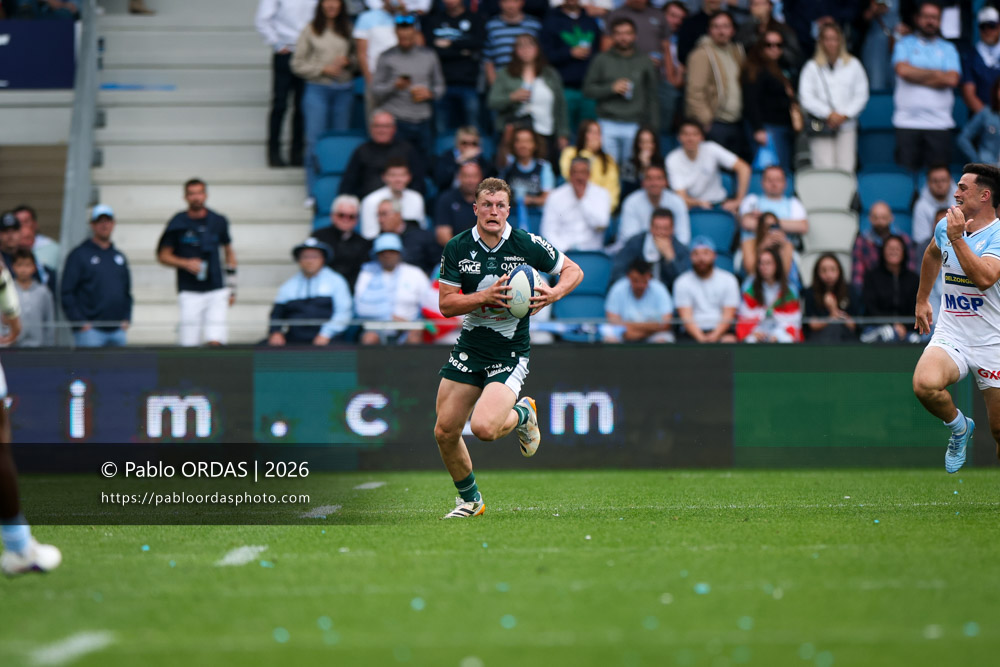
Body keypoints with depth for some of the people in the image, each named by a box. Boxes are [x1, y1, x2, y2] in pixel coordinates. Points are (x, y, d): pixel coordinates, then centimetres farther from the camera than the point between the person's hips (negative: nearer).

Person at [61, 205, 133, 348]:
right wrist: (80, 322, -11)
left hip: (118, 330, 6)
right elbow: (66, 292, -3)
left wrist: (126, 318, 9)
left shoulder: (119, 257, 19)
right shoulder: (79, 255, 1)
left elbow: (127, 291, 24)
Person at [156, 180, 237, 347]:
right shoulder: (177, 224, 0)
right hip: (189, 293, -1)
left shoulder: (218, 222, 6)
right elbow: (163, 256, 6)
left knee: (215, 342, -12)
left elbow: (229, 252, 19)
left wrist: (232, 288, 16)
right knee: (189, 344, -5)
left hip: (216, 290, 1)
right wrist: (186, 263, -12)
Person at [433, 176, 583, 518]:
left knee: (484, 428, -23)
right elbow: (446, 304, -4)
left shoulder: (527, 245, -10)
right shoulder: (457, 248, -3)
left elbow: (573, 271, 3)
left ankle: (523, 415, 13)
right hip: (468, 348, 4)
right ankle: (470, 499, 27)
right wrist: (485, 296, -20)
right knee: (445, 432, 2)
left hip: (510, 354, -4)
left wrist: (554, 293, -18)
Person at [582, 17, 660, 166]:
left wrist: (653, 128, 5)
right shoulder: (602, 60, 9)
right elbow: (588, 89, 6)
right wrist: (612, 88, -9)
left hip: (635, 125, 1)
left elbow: (652, 97, 11)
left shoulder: (644, 61, 11)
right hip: (608, 124, 0)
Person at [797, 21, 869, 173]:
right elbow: (806, 98, -1)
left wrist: (844, 115, -6)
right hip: (820, 126, -1)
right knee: (824, 170, -11)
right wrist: (829, 114, -11)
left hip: (846, 125, 1)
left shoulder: (853, 65, 11)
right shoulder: (812, 67, 7)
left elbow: (861, 95, 8)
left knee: (846, 169, -7)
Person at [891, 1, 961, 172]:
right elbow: (903, 70, -7)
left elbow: (952, 79, -2)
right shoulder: (904, 45, 12)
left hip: (939, 123, 1)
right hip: (907, 121, -1)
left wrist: (917, 76, -3)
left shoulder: (948, 49, 15)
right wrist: (936, 74, 0)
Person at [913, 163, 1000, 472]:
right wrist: (921, 300, 34)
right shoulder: (946, 226, 5)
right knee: (924, 385, -27)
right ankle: (959, 427, 2)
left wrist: (957, 238, -30)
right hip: (950, 336, 4)